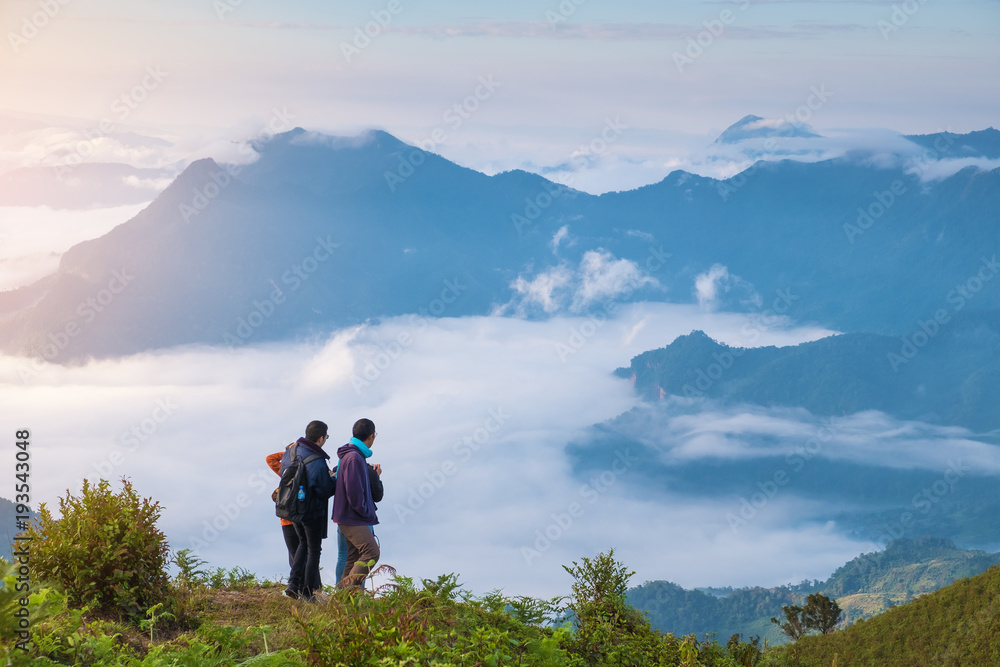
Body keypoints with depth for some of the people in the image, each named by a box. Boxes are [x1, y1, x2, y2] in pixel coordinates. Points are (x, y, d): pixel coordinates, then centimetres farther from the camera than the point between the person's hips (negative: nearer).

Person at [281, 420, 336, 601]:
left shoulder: (290, 452, -5)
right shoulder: (317, 464, -28)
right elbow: (326, 491, -20)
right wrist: (336, 480, -3)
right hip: (312, 511, -7)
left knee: (303, 543, 25)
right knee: (313, 550, 9)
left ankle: (293, 584, 15)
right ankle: (307, 593, 14)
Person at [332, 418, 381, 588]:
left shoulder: (354, 455, 16)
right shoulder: (354, 458, -18)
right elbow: (354, 493, -22)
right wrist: (368, 513, -13)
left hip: (352, 519, 11)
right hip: (353, 519, -11)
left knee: (355, 557, 10)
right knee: (371, 552, -17)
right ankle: (349, 588, -18)